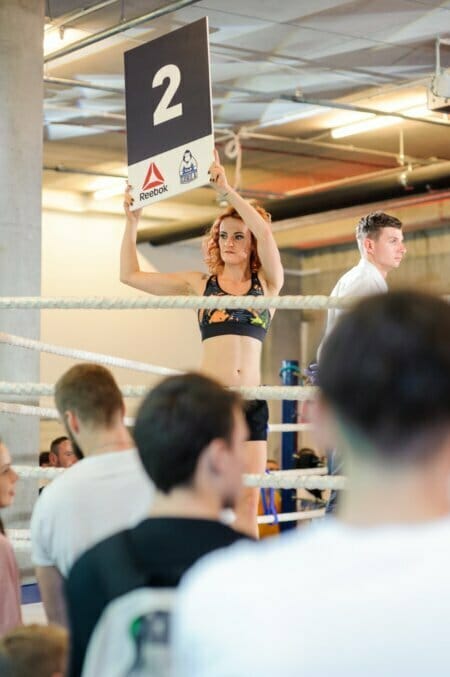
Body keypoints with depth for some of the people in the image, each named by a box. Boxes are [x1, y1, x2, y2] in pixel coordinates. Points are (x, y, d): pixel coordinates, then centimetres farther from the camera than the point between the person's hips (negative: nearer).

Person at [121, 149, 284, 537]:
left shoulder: (268, 283, 9)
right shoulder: (200, 284, 11)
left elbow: (264, 233, -10)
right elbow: (131, 275, 13)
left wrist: (227, 190, -13)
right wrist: (132, 221, 7)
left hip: (251, 400, 0)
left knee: (247, 502, 1)